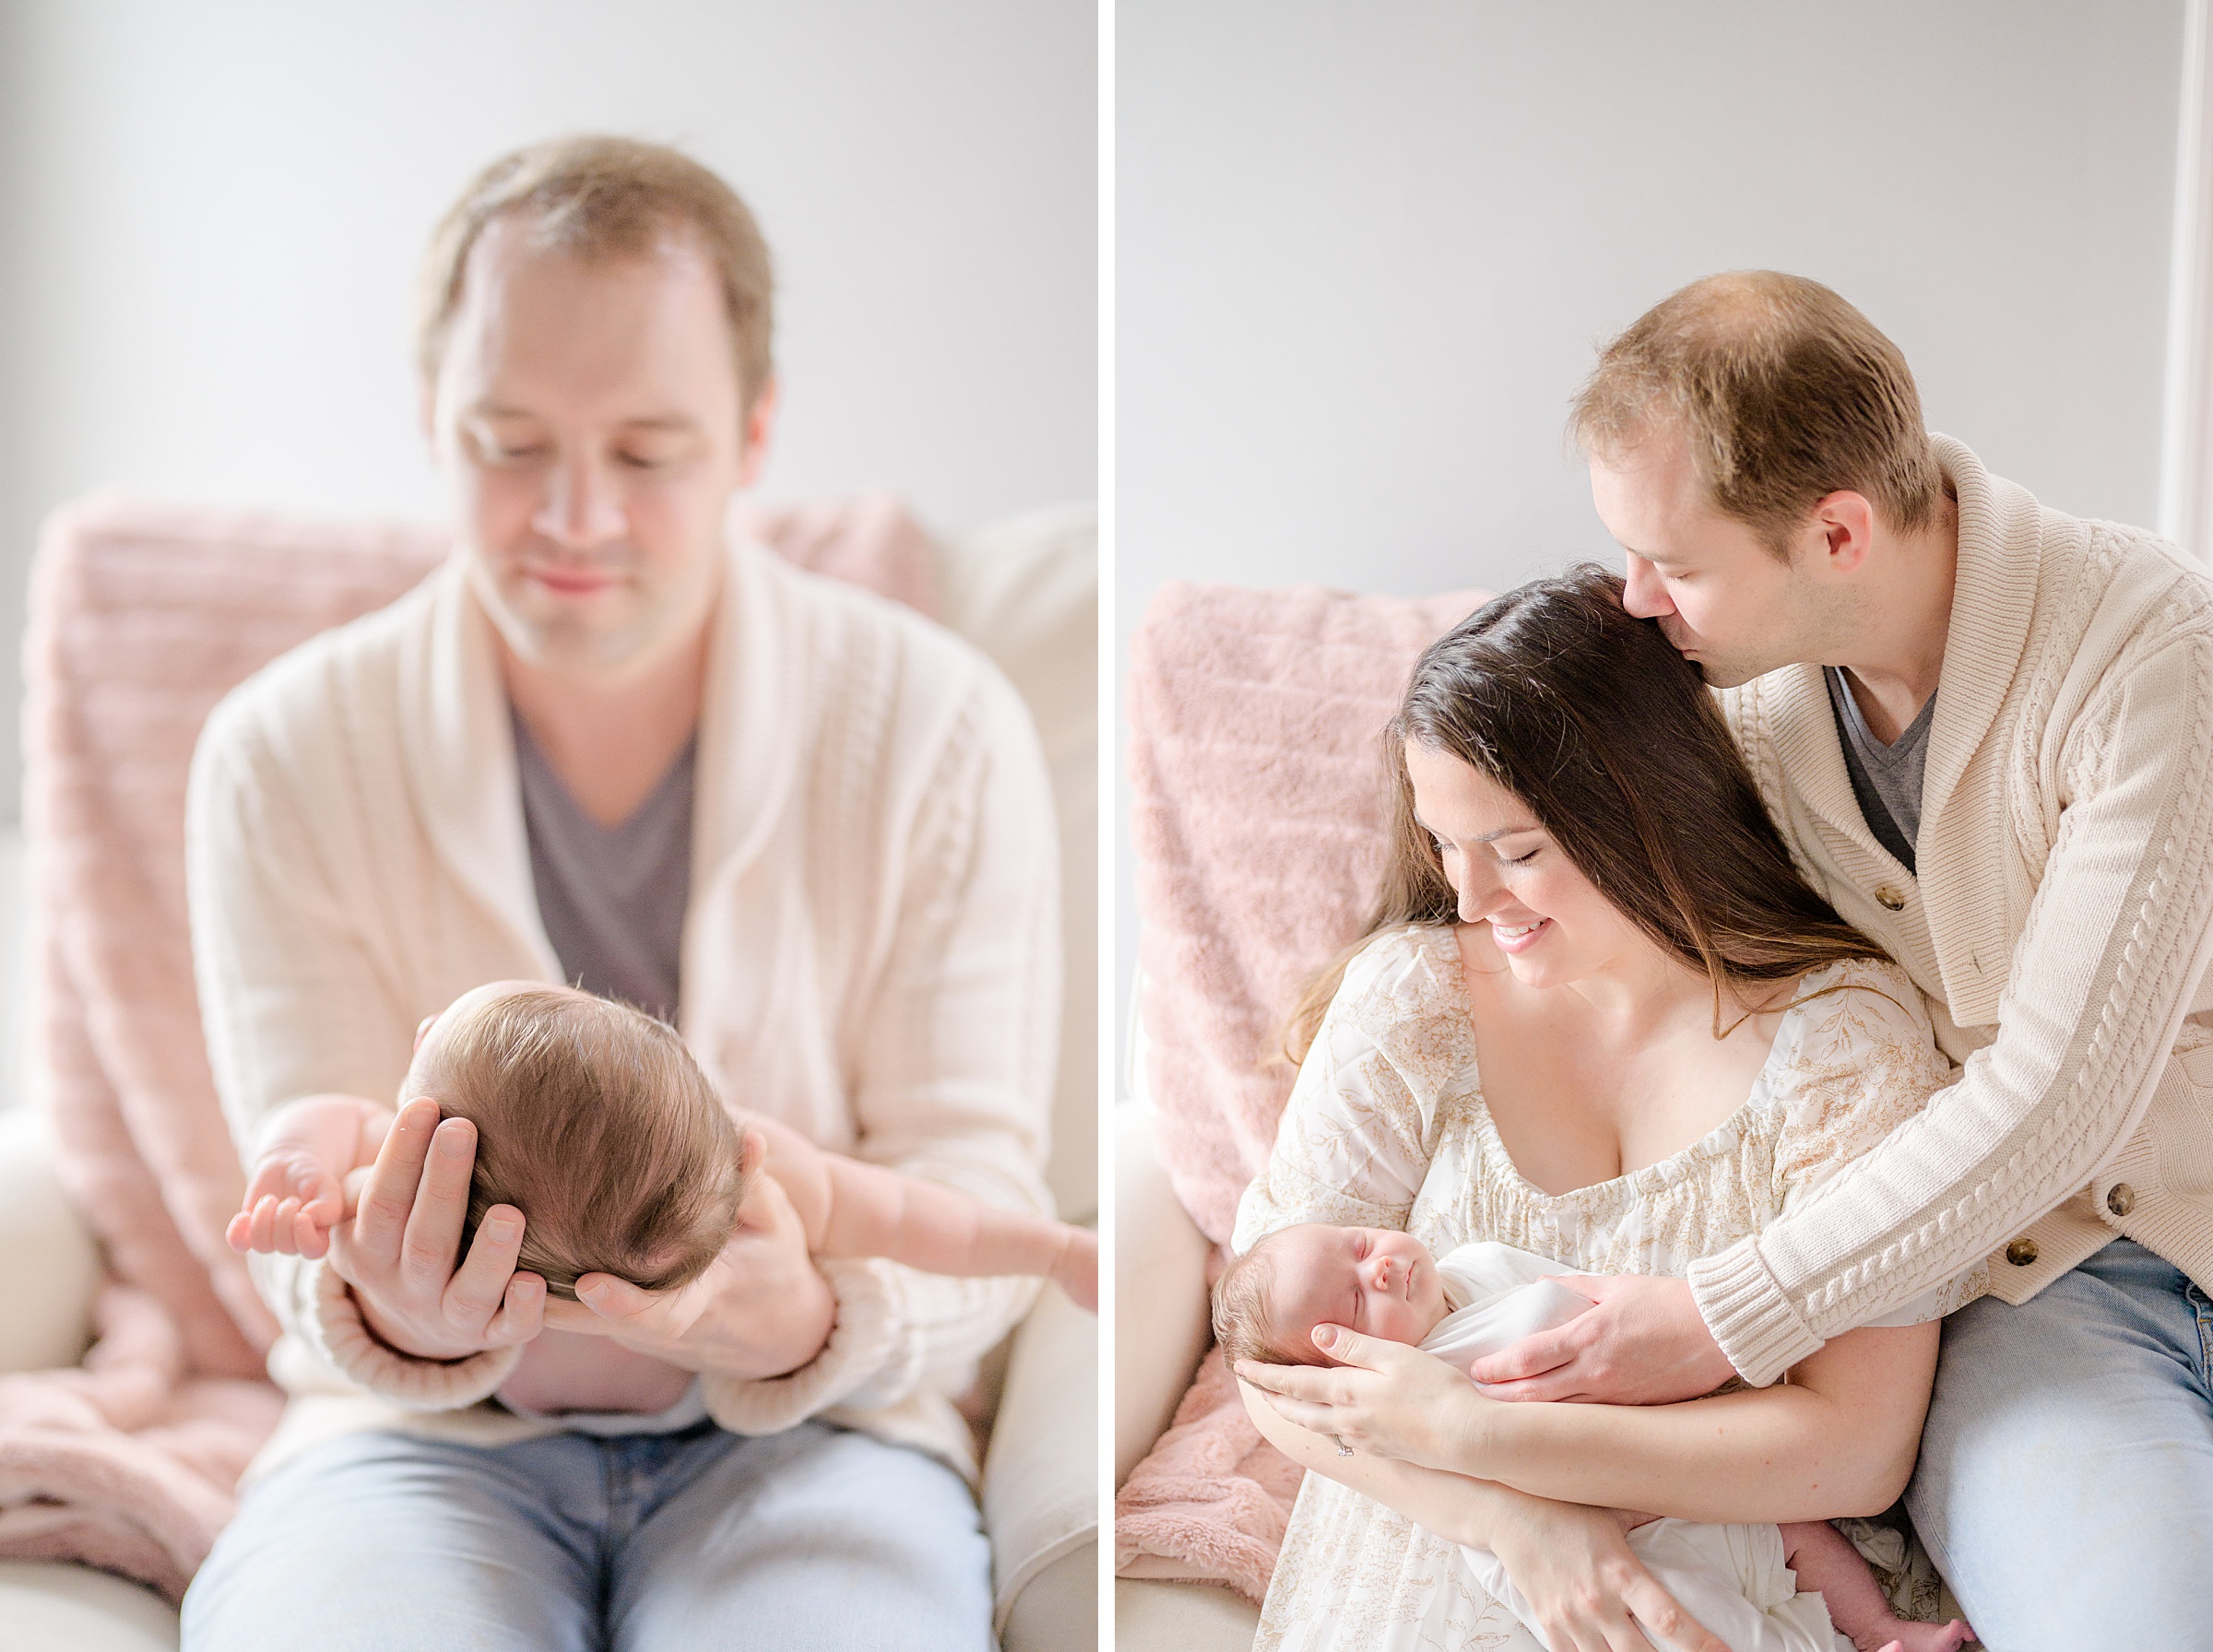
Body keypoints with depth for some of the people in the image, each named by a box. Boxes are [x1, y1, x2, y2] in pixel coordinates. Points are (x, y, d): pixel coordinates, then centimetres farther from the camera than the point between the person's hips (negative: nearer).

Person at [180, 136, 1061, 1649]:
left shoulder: (940, 731, -5)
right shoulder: (281, 757, -3)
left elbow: (975, 1187, -6)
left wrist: (805, 1317, -29)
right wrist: (396, 1316, -29)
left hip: (810, 1429, 0)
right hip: (427, 1435, 0)